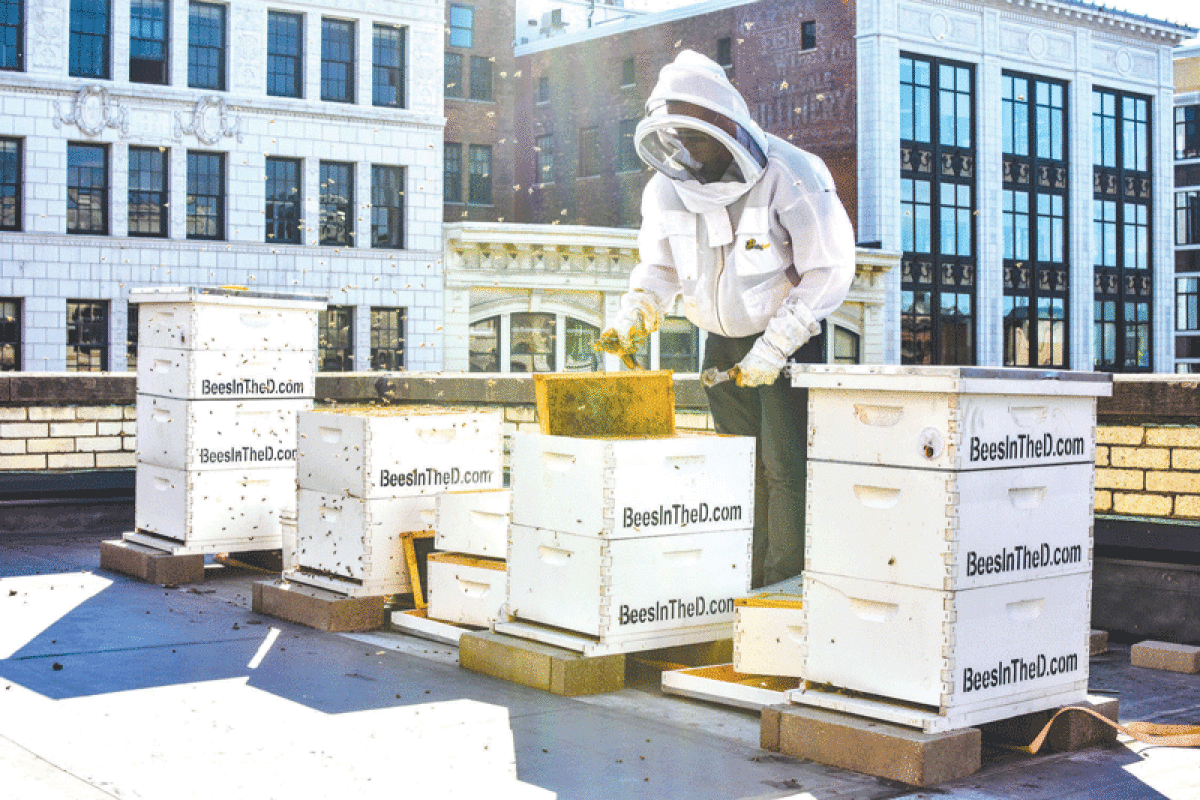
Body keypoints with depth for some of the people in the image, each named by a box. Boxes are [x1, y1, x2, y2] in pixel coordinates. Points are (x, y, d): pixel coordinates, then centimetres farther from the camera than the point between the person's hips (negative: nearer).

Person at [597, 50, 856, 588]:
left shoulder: (792, 178, -20)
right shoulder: (666, 189, -3)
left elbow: (829, 272, -18)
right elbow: (658, 267, 8)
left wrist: (773, 348, -23)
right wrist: (631, 321, -14)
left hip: (791, 337, -5)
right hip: (722, 340, 5)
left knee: (785, 465, -10)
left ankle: (787, 583, -3)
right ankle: (745, 584, 15)